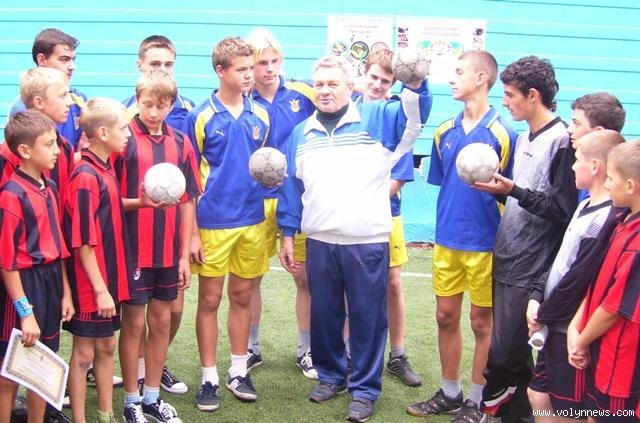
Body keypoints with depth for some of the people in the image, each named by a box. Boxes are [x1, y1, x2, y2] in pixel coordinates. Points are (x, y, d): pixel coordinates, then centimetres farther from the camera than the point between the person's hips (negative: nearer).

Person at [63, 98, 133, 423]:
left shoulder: (105, 170, 6)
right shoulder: (85, 177, -20)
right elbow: (83, 242, -20)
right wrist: (100, 289, -19)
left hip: (110, 277, 9)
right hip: (91, 284, -9)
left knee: (106, 346, 17)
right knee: (84, 353, 4)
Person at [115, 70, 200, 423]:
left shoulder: (180, 143, 5)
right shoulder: (122, 139, -8)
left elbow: (188, 201, 8)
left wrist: (185, 254, 5)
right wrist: (140, 202, -24)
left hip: (169, 251, 4)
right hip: (133, 249, -4)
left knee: (161, 321, 12)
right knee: (133, 322, 5)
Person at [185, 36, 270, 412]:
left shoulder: (261, 115, 5)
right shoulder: (201, 117, -6)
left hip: (252, 221, 4)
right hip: (212, 222, -3)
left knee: (243, 297, 13)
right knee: (210, 300, 4)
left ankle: (239, 371, 25)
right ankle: (209, 378, 15)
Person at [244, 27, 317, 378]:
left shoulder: (304, 94, -4)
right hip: (256, 201, 0)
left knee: (305, 276, 5)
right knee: (251, 278, 10)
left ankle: (306, 350, 21)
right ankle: (251, 348, 28)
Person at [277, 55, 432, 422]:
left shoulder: (376, 118, 0)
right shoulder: (301, 133, 12)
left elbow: (414, 115, -15)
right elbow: (292, 186, 14)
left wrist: (415, 85, -36)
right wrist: (288, 234, 11)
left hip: (368, 242, -3)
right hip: (319, 241, 4)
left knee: (367, 318, 3)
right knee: (324, 315, 14)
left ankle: (365, 388, 15)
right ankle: (331, 374, 32)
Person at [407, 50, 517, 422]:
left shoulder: (503, 134, -12)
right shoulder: (445, 132, 6)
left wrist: (496, 187, -22)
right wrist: (447, 221, 14)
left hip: (485, 242, -5)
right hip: (447, 240, 6)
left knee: (482, 322, 7)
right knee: (446, 317, 13)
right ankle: (449, 393, 29)